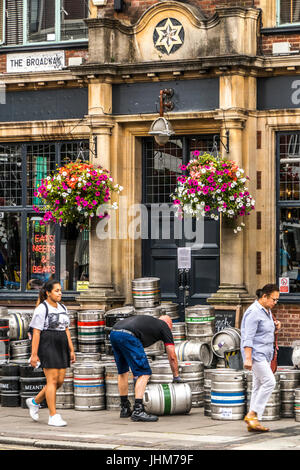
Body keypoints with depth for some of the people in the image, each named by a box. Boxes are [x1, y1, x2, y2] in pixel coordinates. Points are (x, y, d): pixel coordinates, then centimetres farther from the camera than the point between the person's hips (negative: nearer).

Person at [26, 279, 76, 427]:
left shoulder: (62, 308, 14)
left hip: (61, 347, 8)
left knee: (60, 381, 5)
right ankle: (53, 416, -6)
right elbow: (36, 333, -11)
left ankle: (35, 401, 25)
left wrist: (71, 350, 12)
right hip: (47, 346, -8)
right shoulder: (42, 309, -8)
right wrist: (34, 354, -14)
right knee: (52, 380, -9)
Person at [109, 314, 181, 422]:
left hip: (113, 333, 8)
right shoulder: (165, 326, 20)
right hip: (127, 336, -8)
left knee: (122, 372, 24)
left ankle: (125, 409, 31)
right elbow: (172, 357, 21)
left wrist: (136, 373, 48)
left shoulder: (149, 321, 39)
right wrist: (176, 377, 34)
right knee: (144, 373, -2)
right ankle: (138, 411, -10)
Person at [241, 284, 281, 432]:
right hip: (255, 353, -10)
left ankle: (253, 422, 8)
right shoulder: (254, 312, -15)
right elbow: (248, 337, -20)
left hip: (265, 353, 10)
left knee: (259, 386, 7)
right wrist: (248, 358, -26)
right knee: (269, 382, -16)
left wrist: (275, 327, 5)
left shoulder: (267, 311, 15)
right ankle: (252, 414, -11)